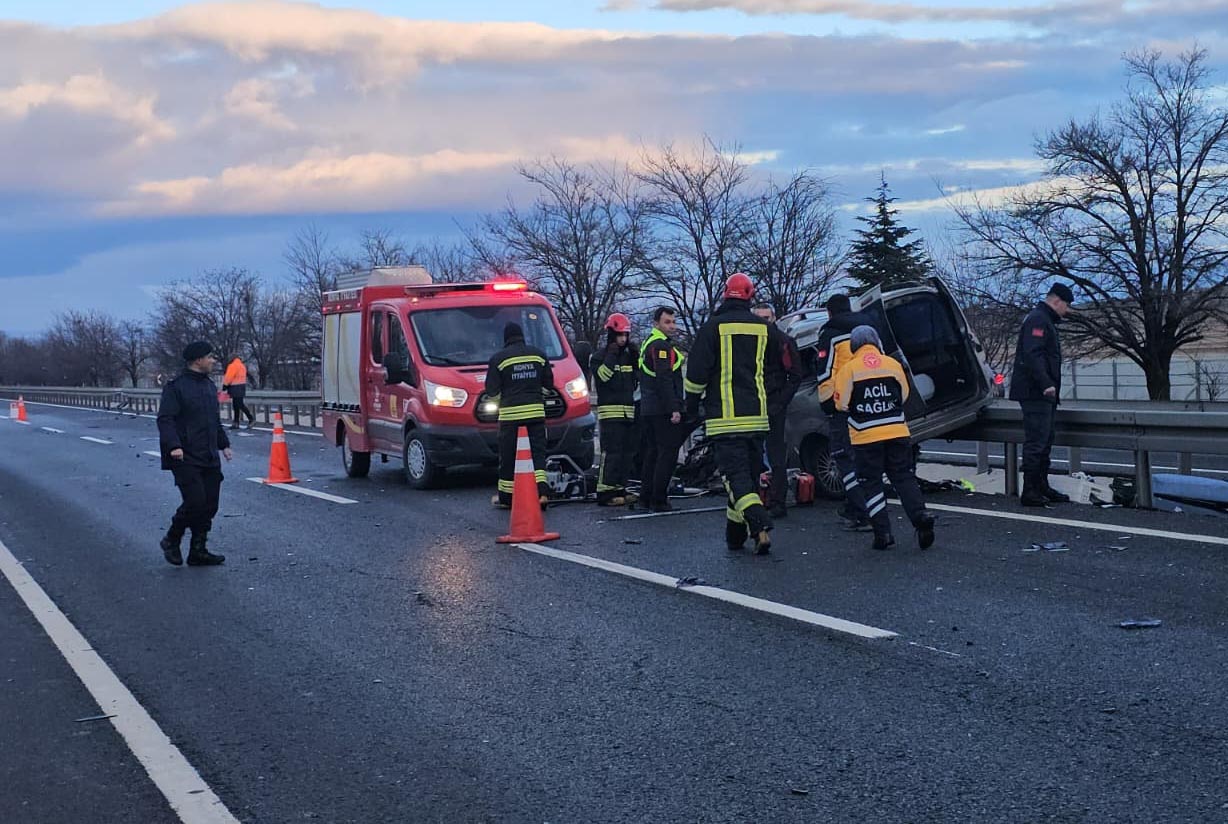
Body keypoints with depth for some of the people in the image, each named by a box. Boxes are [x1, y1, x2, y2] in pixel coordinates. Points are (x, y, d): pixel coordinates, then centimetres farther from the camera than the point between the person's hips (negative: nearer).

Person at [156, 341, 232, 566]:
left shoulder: (209, 385, 15)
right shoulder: (176, 387, -10)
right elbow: (165, 419, -16)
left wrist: (224, 444, 22)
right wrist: (173, 445, -27)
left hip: (209, 459, 8)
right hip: (185, 458, -8)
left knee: (209, 505, 6)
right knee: (195, 502, -14)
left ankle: (198, 551, 16)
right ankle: (171, 540, 9)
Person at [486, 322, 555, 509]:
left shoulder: (498, 358, -3)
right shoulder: (538, 354, 7)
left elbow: (492, 390, -2)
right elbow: (549, 383, 12)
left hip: (510, 413, -3)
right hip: (536, 411, 3)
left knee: (508, 456, 5)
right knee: (538, 452, 4)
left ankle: (506, 497, 11)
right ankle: (542, 491, -11)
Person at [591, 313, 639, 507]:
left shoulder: (628, 356, 18)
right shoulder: (600, 357, -1)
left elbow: (638, 379, 18)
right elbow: (602, 377, -16)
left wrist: (636, 358, 8)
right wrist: (610, 357, -17)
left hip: (628, 412, 7)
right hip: (610, 411, -7)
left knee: (627, 453, 7)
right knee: (611, 453, -13)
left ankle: (620, 489, 13)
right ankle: (605, 493, -14)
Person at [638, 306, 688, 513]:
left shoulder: (648, 343, 19)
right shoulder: (662, 345, -13)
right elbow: (665, 379, -21)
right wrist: (674, 408, -23)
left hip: (648, 409, 11)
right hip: (663, 410, -11)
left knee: (653, 452, 16)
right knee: (668, 453, -7)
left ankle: (646, 498, 20)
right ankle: (658, 501, -8)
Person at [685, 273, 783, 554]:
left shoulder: (713, 327, -6)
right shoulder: (764, 328, 7)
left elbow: (696, 373, -6)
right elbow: (777, 366, 20)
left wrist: (691, 404, 7)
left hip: (724, 418, -4)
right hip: (757, 416, 5)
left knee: (736, 474, -8)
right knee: (749, 473, 13)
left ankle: (760, 524, -29)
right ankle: (736, 534, 20)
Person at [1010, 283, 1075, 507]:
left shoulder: (1044, 320, 22)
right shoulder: (1038, 320, -12)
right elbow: (1032, 354, -25)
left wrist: (1049, 384, 21)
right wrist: (1046, 384, -29)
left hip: (1043, 394, 11)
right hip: (1035, 393, -11)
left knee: (1044, 442, 15)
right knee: (1036, 442, -10)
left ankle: (1041, 487, 22)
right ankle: (1030, 492, -10)